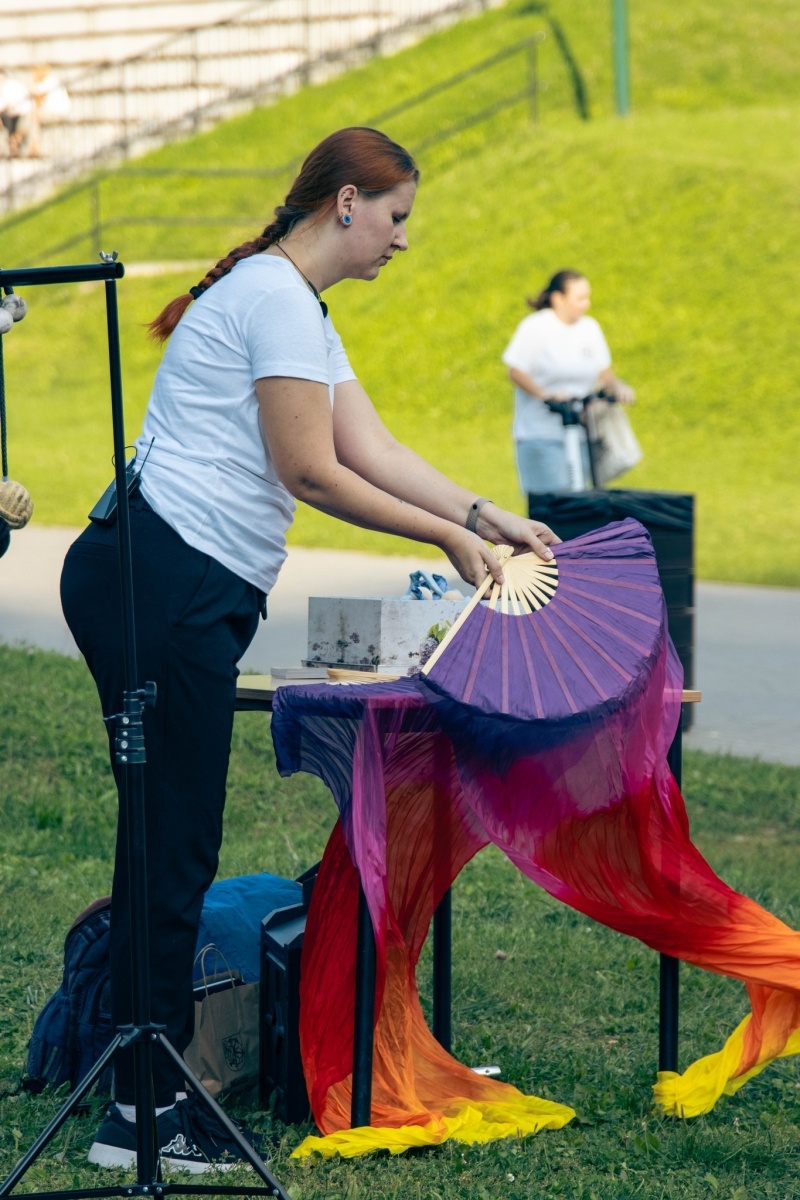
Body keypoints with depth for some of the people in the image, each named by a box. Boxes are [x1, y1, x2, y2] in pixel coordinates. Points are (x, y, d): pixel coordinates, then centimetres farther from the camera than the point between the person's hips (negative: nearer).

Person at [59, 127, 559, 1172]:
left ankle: (145, 1086, 17)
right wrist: (447, 536, -4)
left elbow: (375, 452, 18)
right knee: (174, 849, -7)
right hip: (164, 583, -11)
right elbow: (309, 471, -13)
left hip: (173, 592, 11)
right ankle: (144, 1108, -1)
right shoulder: (275, 296, -11)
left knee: (170, 845, 12)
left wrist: (486, 516, 10)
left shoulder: (302, 310, 22)